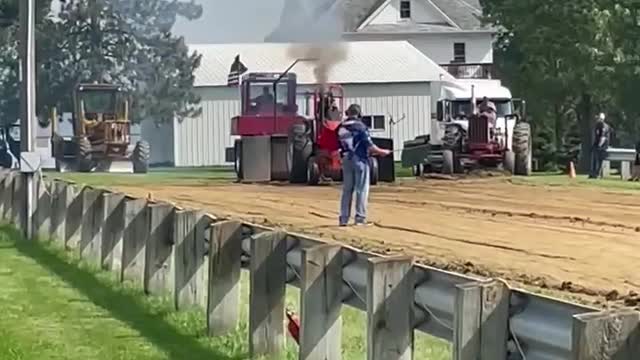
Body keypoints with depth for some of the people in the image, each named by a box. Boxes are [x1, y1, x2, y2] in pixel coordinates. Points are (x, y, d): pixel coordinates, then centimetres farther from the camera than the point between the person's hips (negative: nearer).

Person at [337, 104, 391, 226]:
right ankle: (360, 218, -1)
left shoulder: (341, 128, 4)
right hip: (359, 160, -5)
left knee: (347, 189, 11)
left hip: (346, 160, 5)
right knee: (362, 190, 1)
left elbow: (339, 146, 10)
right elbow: (370, 146, -14)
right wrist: (382, 152, 3)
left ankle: (344, 218, 11)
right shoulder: (360, 126, -12)